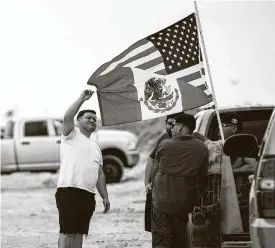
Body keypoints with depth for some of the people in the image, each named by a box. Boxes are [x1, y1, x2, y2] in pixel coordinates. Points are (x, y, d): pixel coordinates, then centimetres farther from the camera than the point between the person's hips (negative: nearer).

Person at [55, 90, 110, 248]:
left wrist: (105, 196, 17)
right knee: (67, 231, -10)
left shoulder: (95, 147, 27)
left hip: (88, 194, 7)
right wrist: (82, 99, -14)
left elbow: (100, 174, 25)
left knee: (79, 232, 8)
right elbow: (67, 117, -16)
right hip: (69, 191, -7)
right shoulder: (72, 135, 6)